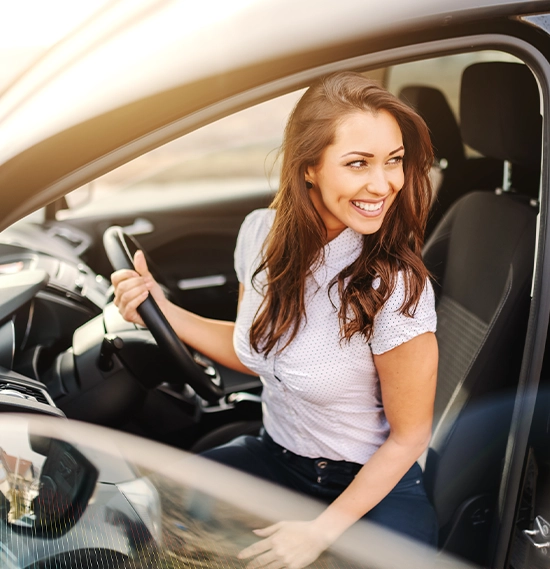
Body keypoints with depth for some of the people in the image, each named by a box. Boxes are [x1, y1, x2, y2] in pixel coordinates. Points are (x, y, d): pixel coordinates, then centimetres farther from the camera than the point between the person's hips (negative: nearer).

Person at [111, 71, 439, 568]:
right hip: (275, 455, 4)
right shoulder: (260, 233, -11)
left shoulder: (394, 287, -28)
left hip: (375, 485, -4)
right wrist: (162, 311, -5)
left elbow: (409, 436, -14)